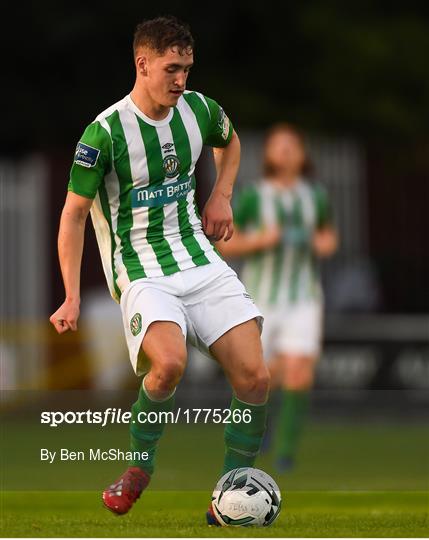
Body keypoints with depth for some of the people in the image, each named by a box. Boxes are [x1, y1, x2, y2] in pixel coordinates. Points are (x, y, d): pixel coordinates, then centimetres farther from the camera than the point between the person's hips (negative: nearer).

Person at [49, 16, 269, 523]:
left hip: (202, 263, 5)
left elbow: (230, 141, 29)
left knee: (254, 376, -10)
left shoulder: (199, 109, 3)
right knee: (169, 362, -33)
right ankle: (139, 465, -7)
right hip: (143, 274, -5)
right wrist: (72, 298, -11)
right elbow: (74, 213, -6)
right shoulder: (105, 132, -14)